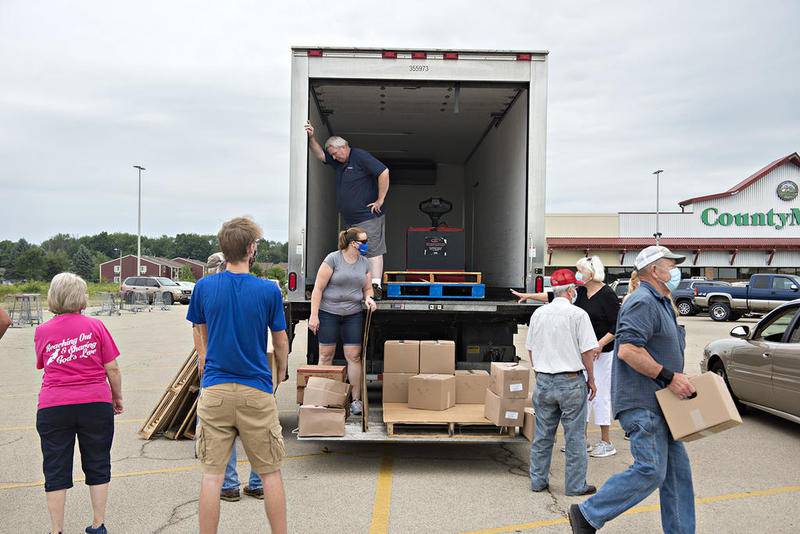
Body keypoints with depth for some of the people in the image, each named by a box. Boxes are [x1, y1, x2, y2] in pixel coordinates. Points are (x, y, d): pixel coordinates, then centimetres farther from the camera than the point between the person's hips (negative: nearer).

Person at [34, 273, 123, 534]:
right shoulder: (95, 326, -4)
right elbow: (112, 368, -2)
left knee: (56, 472, 9)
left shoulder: (42, 331, 1)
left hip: (53, 409, 1)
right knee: (97, 467, 13)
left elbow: (43, 366, 12)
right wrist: (117, 397, 11)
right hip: (95, 404, 0)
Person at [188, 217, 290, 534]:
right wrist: (280, 374, 23)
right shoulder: (269, 290, -7)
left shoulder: (204, 287, -1)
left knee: (212, 474, 6)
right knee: (270, 472, 11)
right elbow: (281, 343, 4)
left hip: (215, 391, 2)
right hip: (256, 391, -1)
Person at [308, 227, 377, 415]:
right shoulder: (333, 259, -9)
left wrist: (368, 298, -3)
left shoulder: (364, 263, 9)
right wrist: (314, 315, -12)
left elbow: (367, 288, 20)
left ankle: (356, 399, 8)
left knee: (354, 356, 0)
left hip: (353, 315, 4)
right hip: (328, 313, -4)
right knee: (326, 355, 4)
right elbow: (318, 288, -9)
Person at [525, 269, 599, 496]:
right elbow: (587, 351, -9)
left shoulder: (538, 314, 5)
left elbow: (530, 349, 12)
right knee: (574, 436, 5)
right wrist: (591, 379, 3)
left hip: (544, 381, 5)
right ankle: (575, 485, 12)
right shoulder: (578, 315, -10)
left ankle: (538, 481, 22)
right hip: (571, 382, -5)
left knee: (542, 435, 13)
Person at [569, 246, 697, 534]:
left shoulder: (660, 303, 20)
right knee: (650, 470, -11)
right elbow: (628, 350, -26)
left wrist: (678, 379, 15)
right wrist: (669, 377, -21)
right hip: (643, 403, -11)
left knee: (677, 470, 11)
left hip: (658, 403, 11)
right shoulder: (643, 302, -14)